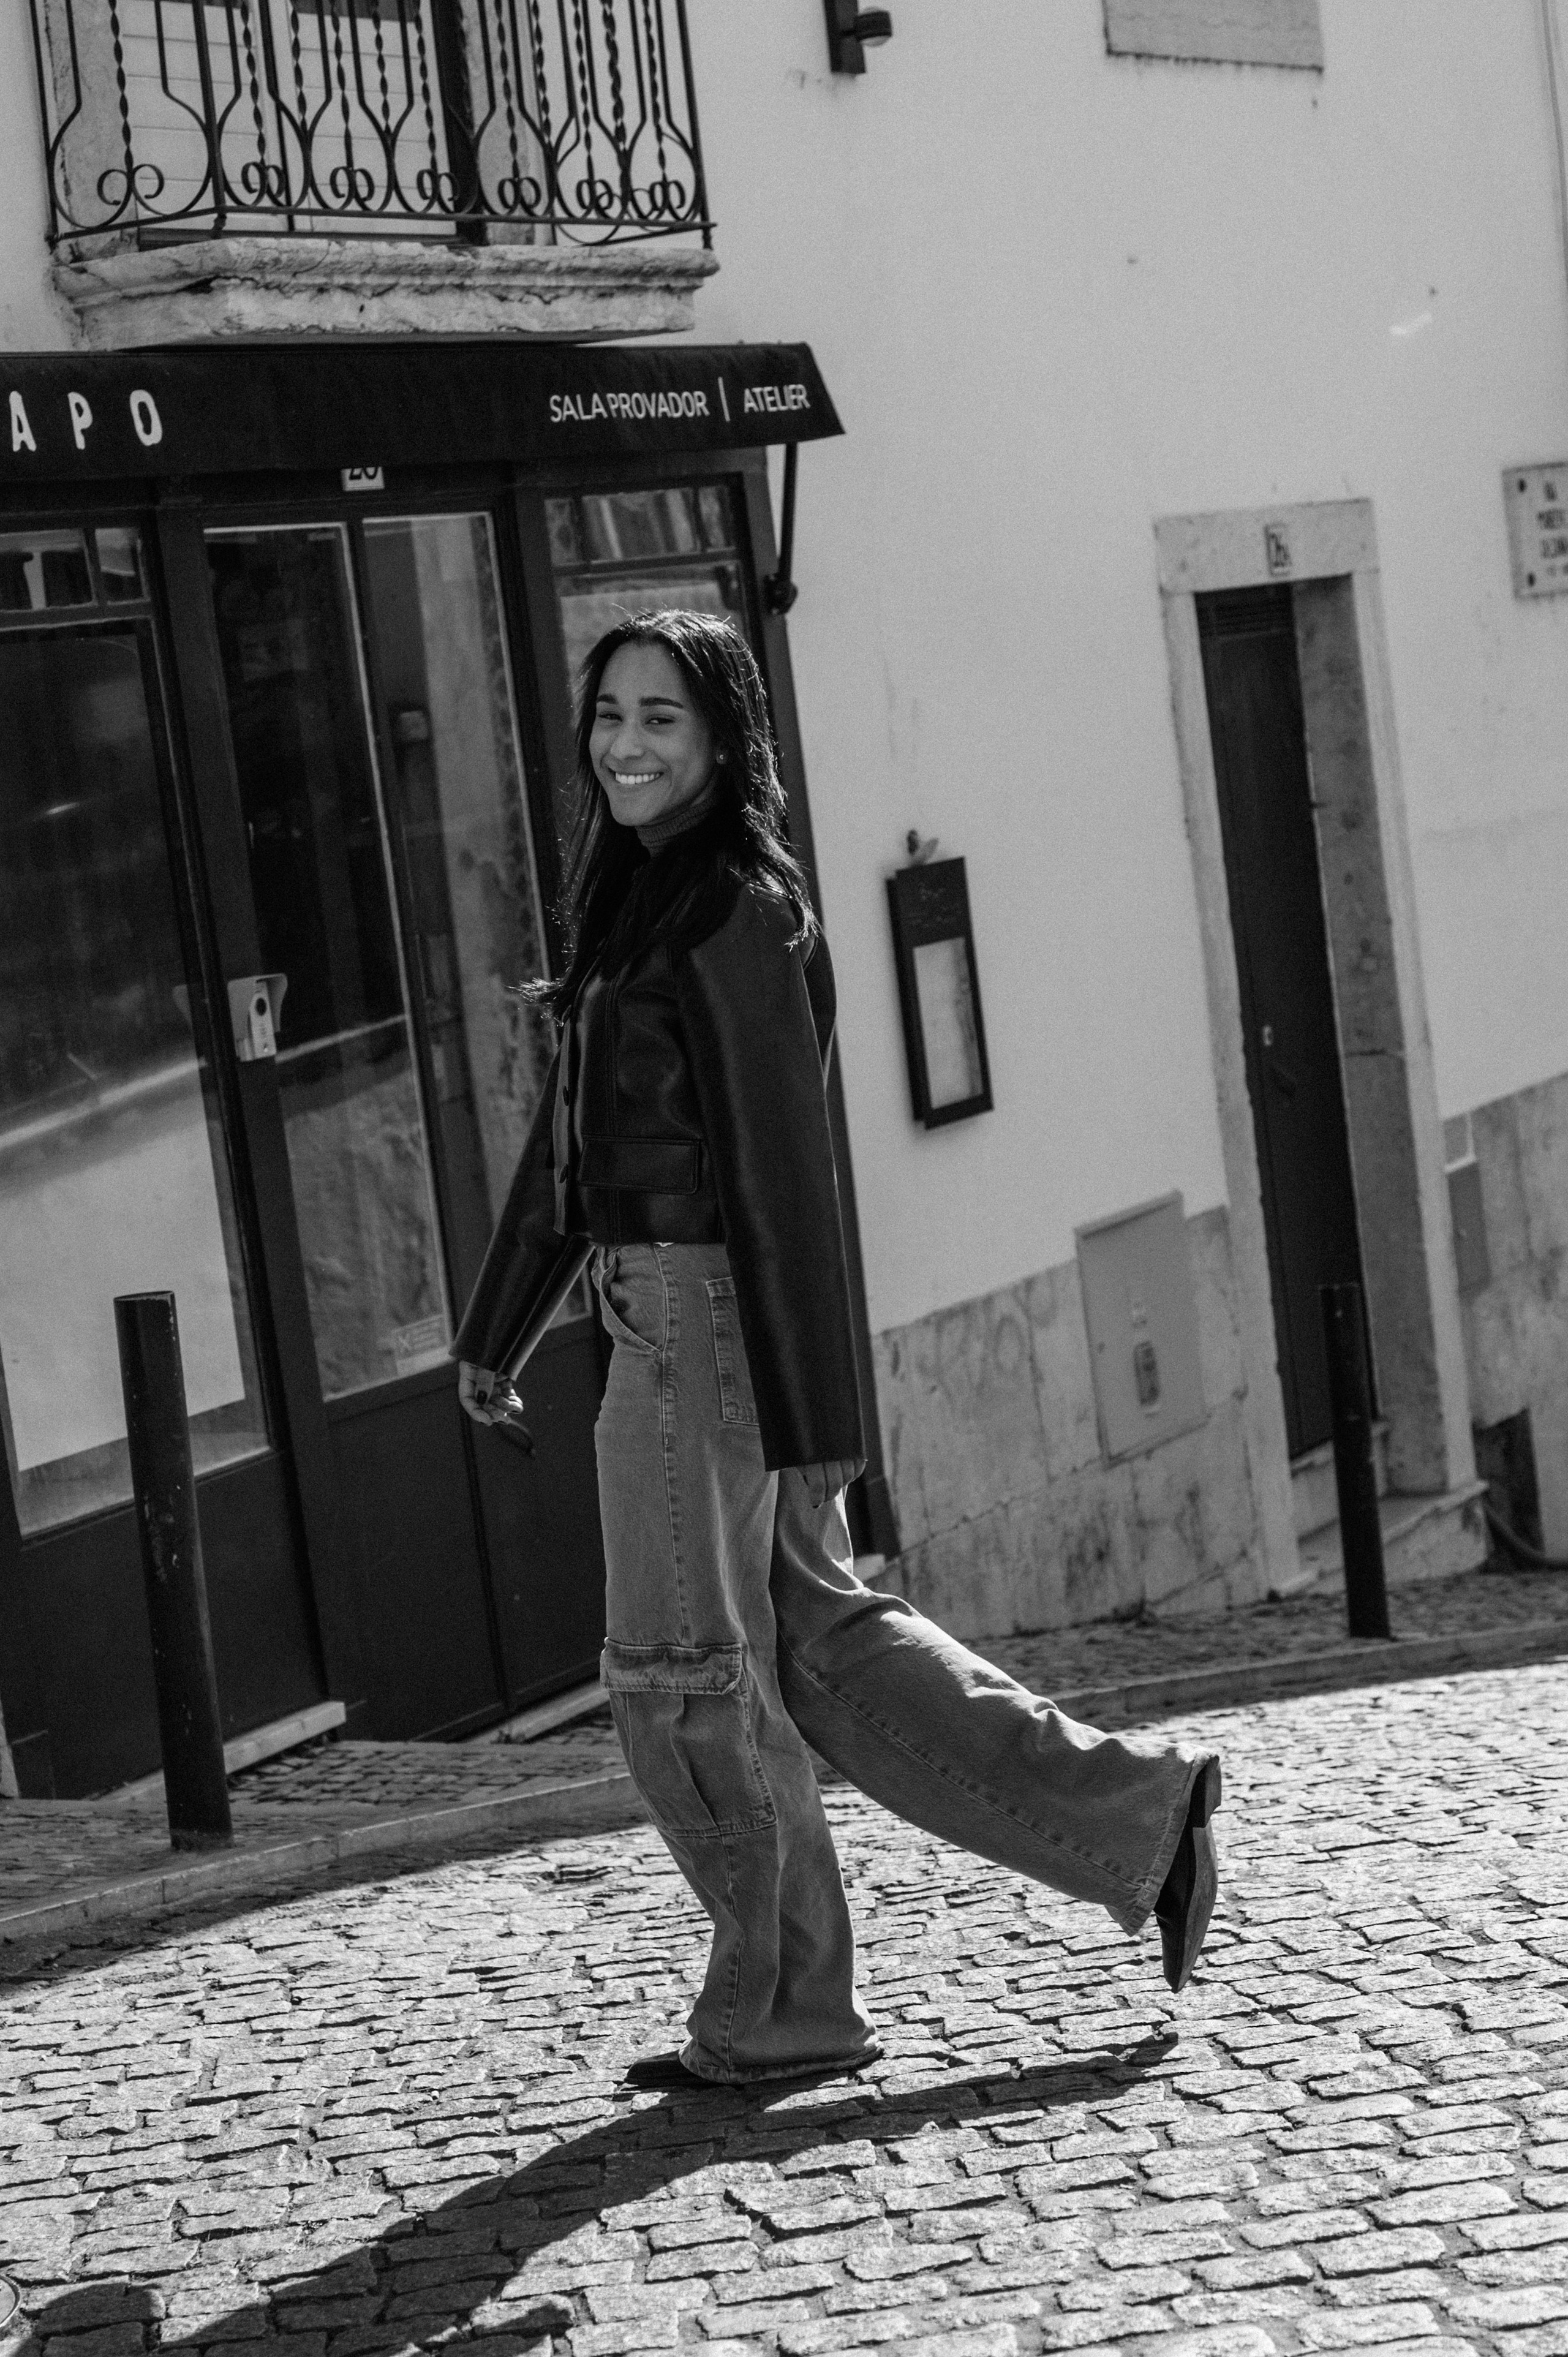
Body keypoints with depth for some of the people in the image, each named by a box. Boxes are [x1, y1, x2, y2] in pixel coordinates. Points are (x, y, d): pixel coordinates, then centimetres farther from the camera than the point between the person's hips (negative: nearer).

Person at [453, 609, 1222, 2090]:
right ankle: (1138, 1819, 19)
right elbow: (569, 1137, 20)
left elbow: (785, 1163, -18)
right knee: (818, 1636, 14)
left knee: (685, 1671, 1)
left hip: (708, 1315, -9)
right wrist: (496, 1331, 24)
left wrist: (809, 1414, -20)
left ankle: (778, 2012, 14)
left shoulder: (739, 914, -14)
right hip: (655, 1314, 9)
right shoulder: (631, 900, 13)